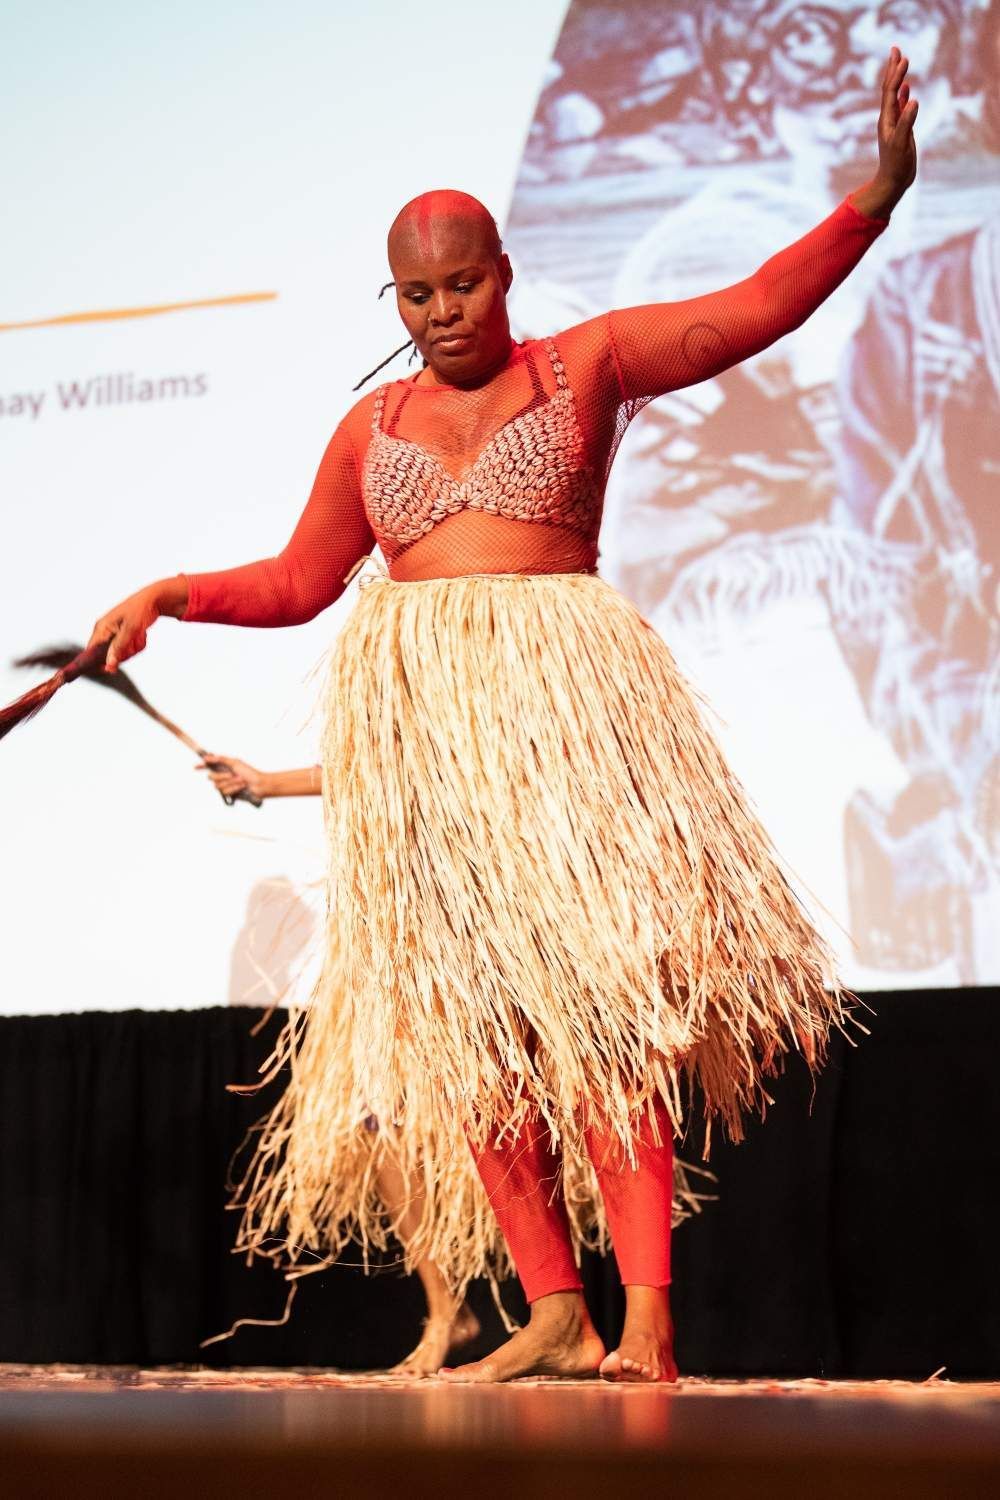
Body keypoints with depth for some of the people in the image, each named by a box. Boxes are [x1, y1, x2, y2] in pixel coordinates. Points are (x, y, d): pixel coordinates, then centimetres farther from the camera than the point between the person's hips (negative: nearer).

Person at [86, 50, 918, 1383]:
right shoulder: (371, 429, 19)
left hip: (561, 704, -4)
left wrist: (879, 193, -9)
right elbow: (297, 583, 24)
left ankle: (648, 1318, -22)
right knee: (471, 1024, -1)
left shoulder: (588, 364, 8)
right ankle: (557, 1316, 2)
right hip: (416, 726, 4)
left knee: (596, 989, -17)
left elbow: (757, 308, 2)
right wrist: (170, 596, 11)